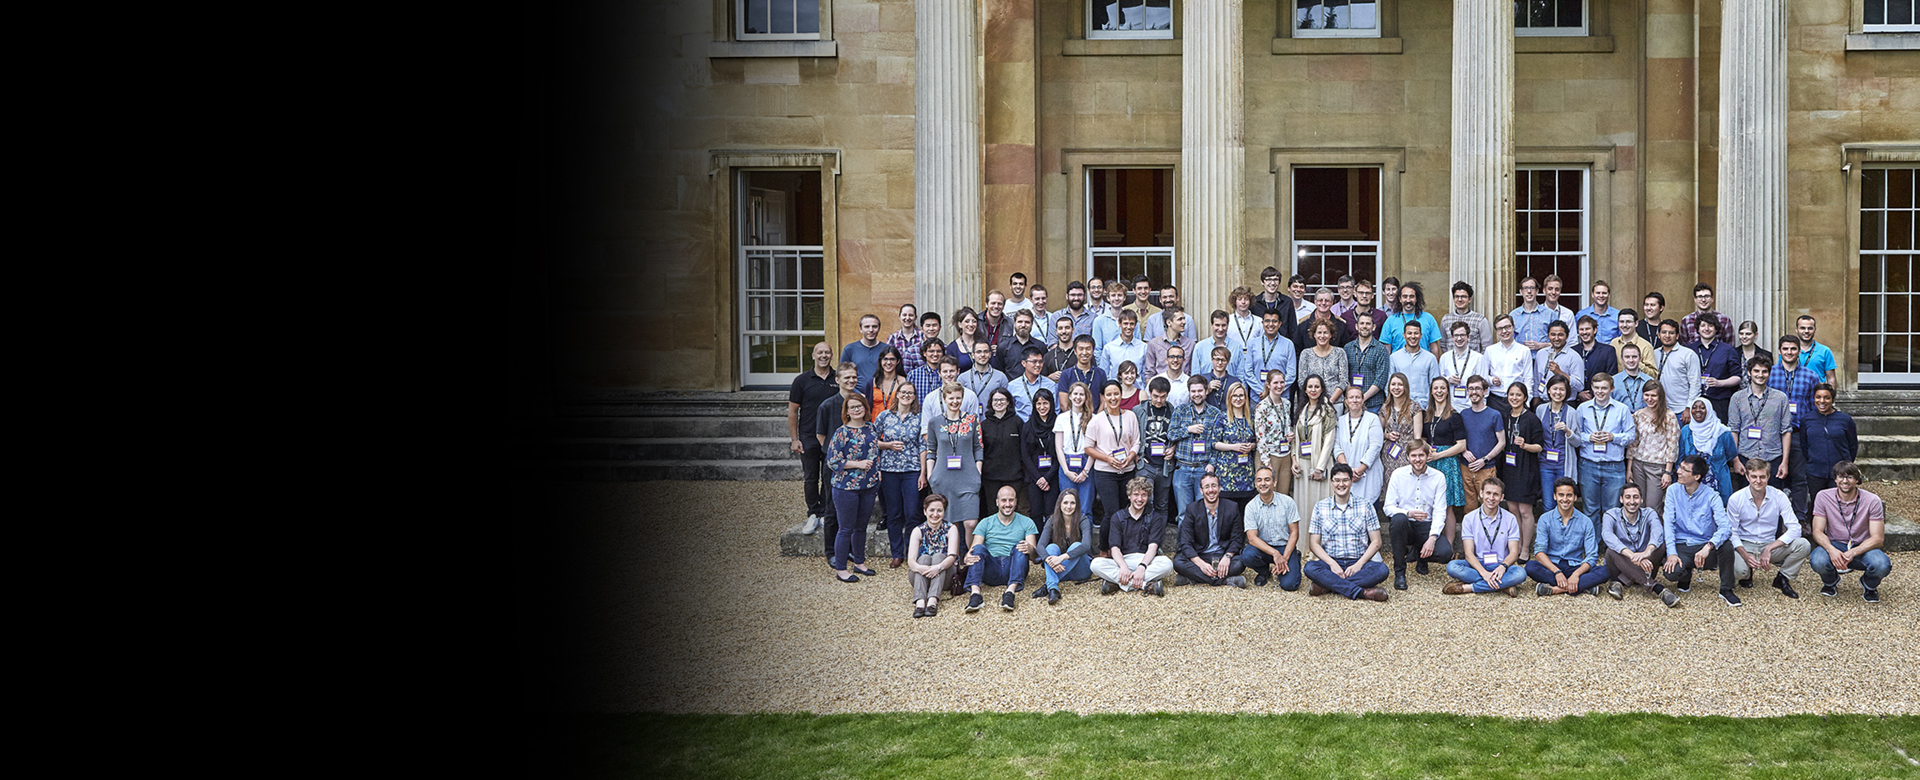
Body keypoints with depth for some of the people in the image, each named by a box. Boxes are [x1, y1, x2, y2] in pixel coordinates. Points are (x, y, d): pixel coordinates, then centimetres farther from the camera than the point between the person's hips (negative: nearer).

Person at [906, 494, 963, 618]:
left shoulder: (951, 529, 0)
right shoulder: (918, 531, 0)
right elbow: (911, 561, -13)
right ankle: (920, 601, -50)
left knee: (939, 556, -27)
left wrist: (939, 567, -38)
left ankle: (933, 600, -48)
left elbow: (952, 556, -16)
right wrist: (918, 567, -38)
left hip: (944, 575, 0)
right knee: (924, 557, -27)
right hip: (920, 578, 0)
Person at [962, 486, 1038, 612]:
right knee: (979, 548, -25)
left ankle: (1010, 592, -48)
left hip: (1013, 569, -1)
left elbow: (1034, 555, 3)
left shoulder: (1026, 522, 14)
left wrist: (1030, 549, -23)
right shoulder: (986, 523, 16)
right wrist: (968, 556, -23)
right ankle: (975, 593, -47)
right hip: (991, 571, 1)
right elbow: (974, 549, 3)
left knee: (1020, 547, -27)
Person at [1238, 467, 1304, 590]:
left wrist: (1284, 558, -17)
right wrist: (1275, 554, -26)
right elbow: (1252, 538, -13)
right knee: (1247, 555, -33)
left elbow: (1294, 533, -4)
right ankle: (1264, 571, 3)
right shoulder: (1251, 506, -5)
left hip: (1285, 547, -1)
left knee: (1289, 584, -24)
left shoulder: (1287, 502, -5)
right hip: (1263, 547, 1)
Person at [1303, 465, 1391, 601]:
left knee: (1381, 570, -31)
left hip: (1358, 563, 0)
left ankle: (1327, 586, -29)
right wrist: (1332, 564, -14)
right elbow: (1314, 544, 4)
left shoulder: (1365, 506, 5)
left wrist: (1358, 564, -12)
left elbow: (1376, 542, 3)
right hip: (1331, 562, 0)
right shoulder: (1320, 507, 7)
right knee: (1310, 568, -32)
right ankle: (1362, 592, -34)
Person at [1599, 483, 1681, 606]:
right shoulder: (1611, 515, -7)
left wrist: (1648, 551, -50)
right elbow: (1607, 535, -30)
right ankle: (1657, 588, -40)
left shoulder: (1649, 513, -3)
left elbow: (1657, 531, -26)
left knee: (1661, 545, -23)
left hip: (1644, 566, 1)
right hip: (1621, 566, -1)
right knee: (1611, 552, -33)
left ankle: (1621, 583, -29)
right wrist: (1631, 555, -47)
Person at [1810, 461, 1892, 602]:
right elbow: (1818, 532, -7)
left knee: (1882, 565, -34)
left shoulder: (1872, 501, -9)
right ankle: (1831, 582, 7)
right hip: (1834, 545, 0)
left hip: (1862, 548, 0)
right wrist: (1831, 550, -29)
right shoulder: (1823, 497, -6)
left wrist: (1853, 553, -30)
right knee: (1818, 561, -34)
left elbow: (1878, 538, -12)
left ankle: (1869, 585, 7)